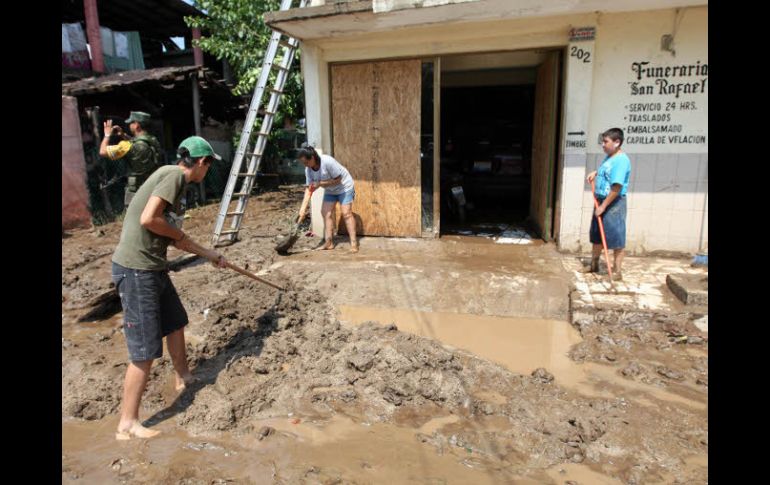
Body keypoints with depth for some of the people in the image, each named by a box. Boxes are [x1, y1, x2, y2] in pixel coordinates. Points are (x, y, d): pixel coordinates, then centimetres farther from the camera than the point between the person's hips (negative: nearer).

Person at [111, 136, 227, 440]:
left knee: (176, 322, 24)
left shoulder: (174, 179, 15)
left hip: (152, 267, 10)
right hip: (136, 269, -10)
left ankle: (183, 377, 45)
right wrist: (179, 234, -7)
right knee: (145, 350, -3)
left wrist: (210, 255, 31)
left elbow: (175, 240, 22)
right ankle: (127, 425, 10)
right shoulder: (174, 175, -13)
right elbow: (148, 219, -25)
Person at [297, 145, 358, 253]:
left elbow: (337, 180, -27)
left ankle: (353, 243, -12)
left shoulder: (328, 161, -33)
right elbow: (309, 188, -13)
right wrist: (303, 208, -22)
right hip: (330, 191, 7)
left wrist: (320, 184, -31)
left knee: (346, 213, -13)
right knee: (326, 213, -2)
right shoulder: (308, 169, -13)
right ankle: (329, 242, 3)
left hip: (344, 187, -7)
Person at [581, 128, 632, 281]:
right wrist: (595, 173, 13)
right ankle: (594, 264, 33)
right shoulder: (609, 157, 9)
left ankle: (617, 271, 8)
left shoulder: (621, 160, -20)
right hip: (601, 201, 10)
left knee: (616, 238, -1)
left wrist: (603, 206, -22)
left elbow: (616, 188, -25)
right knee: (597, 235, 18)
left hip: (614, 204, -10)